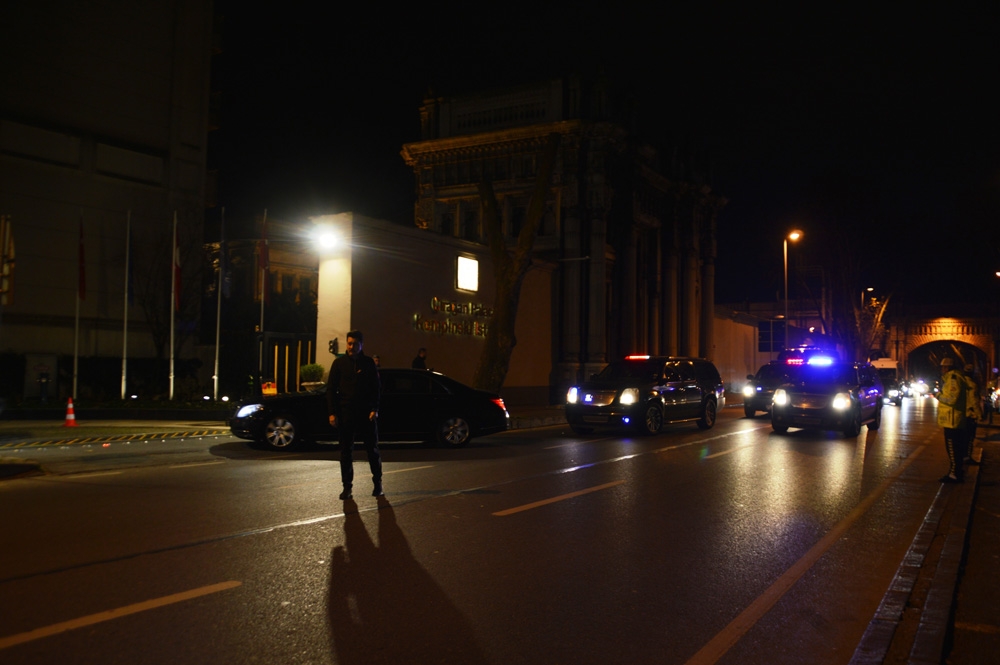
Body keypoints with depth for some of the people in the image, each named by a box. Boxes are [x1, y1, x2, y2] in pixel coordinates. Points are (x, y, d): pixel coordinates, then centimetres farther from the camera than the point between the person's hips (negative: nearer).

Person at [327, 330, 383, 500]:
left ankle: (377, 483, 20)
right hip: (345, 413, 0)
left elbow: (377, 388, 5)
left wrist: (374, 409, -7)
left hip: (366, 414, 0)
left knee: (373, 449, 6)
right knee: (346, 451, 3)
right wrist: (332, 413, -5)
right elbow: (331, 389, 3)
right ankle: (347, 487, 10)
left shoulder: (368, 363, 4)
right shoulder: (339, 363, 3)